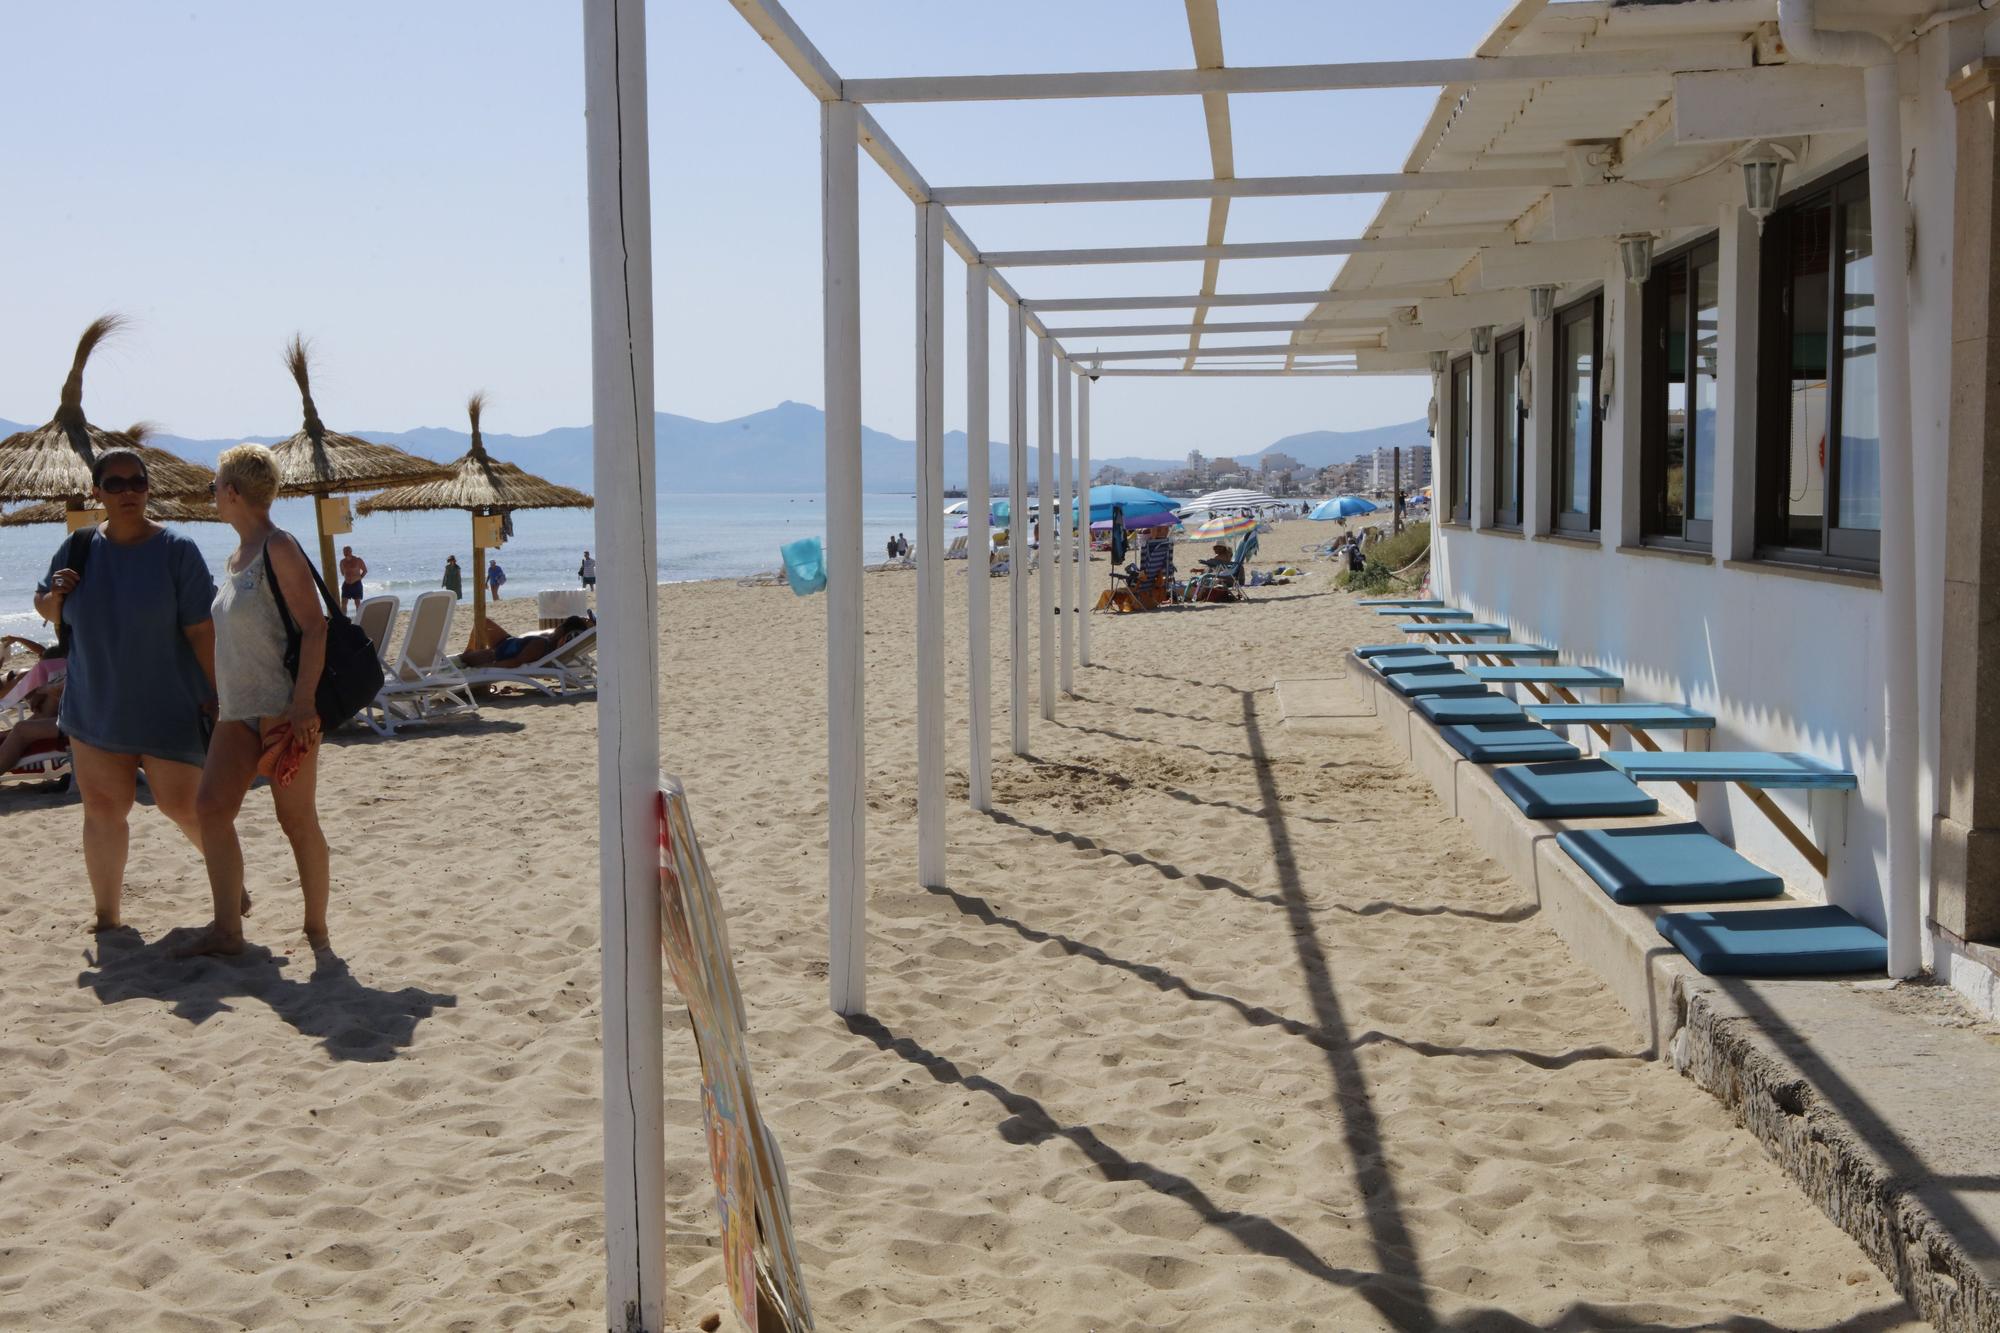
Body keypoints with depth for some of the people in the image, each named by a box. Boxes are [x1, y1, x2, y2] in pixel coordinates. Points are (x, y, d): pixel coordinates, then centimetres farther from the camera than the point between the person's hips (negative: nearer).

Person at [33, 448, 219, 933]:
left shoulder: (176, 550, -11)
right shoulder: (78, 547, 1)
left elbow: (201, 629, -12)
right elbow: (45, 608, 15)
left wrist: (221, 694, -13)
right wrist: (54, 596, -8)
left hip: (168, 708, -4)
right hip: (96, 707, 4)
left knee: (182, 805, 0)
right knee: (102, 808, 7)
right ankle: (107, 917, 18)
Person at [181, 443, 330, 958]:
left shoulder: (279, 549, -11)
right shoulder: (236, 557, 16)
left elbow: (315, 627, -17)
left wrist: (302, 703, -23)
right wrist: (217, 695, 22)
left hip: (283, 708, -9)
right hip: (238, 708, 9)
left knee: (297, 820, -2)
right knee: (211, 805, 0)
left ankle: (317, 930, 8)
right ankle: (227, 929, 5)